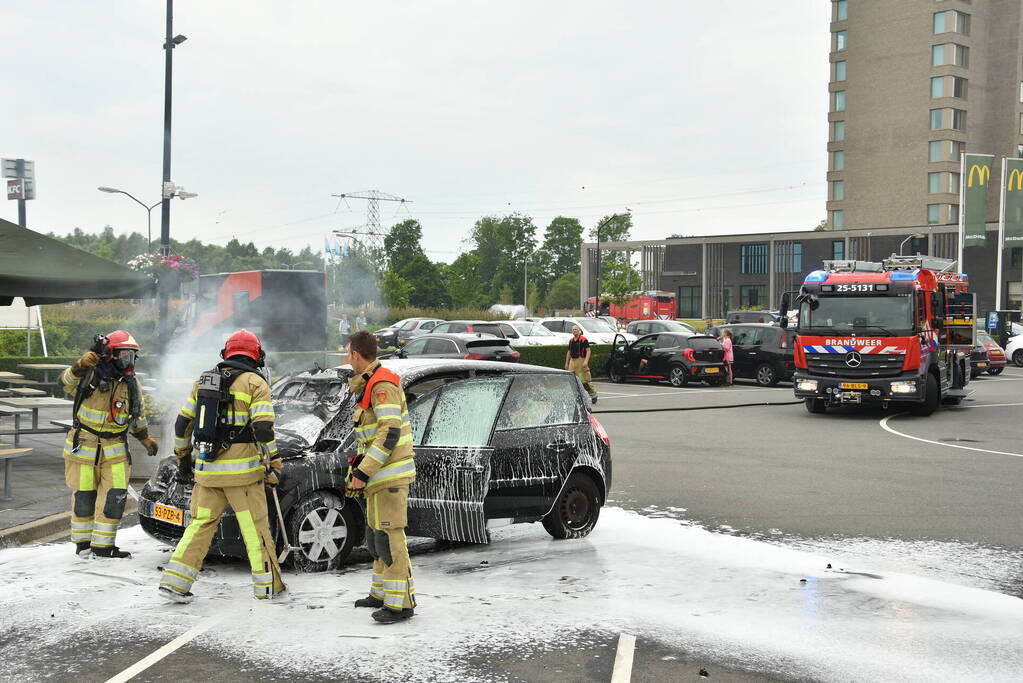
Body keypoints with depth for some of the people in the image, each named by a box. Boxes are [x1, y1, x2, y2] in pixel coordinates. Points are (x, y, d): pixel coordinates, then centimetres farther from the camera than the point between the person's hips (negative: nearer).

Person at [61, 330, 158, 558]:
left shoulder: (131, 384, 5)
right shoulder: (91, 375, -11)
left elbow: (137, 414, 19)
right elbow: (67, 383, -30)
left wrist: (145, 437, 22)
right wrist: (79, 367, -49)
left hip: (115, 449, 4)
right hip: (84, 445, -4)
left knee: (115, 496, -2)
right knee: (84, 496, 7)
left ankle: (103, 544, 10)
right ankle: (82, 542, 25)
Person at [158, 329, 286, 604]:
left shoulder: (204, 380, 12)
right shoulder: (255, 382, -5)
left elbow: (182, 424, 15)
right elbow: (263, 428, -14)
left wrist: (183, 458, 25)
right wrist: (273, 465, -6)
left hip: (206, 470, 5)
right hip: (242, 471, -5)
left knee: (200, 524, 12)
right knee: (255, 528, 5)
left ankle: (174, 581, 7)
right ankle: (267, 585, 11)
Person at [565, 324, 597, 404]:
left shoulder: (584, 340, -6)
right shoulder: (571, 341, 14)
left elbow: (588, 351, -11)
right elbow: (569, 352, 21)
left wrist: (586, 361, -23)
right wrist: (567, 363, 18)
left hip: (581, 361, -6)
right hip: (572, 361, 6)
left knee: (585, 380, -3)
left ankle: (593, 394, 11)